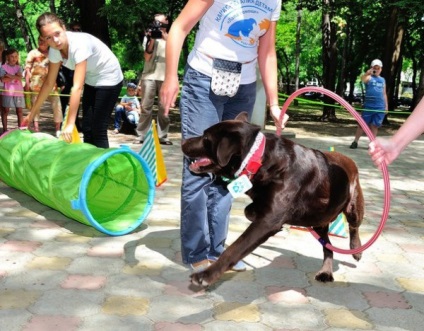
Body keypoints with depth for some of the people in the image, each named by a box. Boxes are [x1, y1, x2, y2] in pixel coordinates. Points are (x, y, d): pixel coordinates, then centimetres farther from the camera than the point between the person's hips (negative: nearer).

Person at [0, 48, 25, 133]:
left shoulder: (19, 67, 9)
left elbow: (19, 78, -9)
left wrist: (9, 75, -13)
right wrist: (14, 77, -8)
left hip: (18, 92, 3)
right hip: (7, 92, -2)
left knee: (19, 111, 4)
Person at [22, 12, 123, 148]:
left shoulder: (79, 44, -34)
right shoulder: (54, 50, -12)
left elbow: (77, 87, -38)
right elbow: (49, 83, -1)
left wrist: (70, 124, -40)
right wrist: (32, 112, 3)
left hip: (108, 79, -7)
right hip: (91, 81, 7)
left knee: (98, 130, -9)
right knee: (87, 129, 7)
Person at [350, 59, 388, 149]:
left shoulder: (382, 80, 15)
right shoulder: (369, 77, 0)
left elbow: (384, 94, 21)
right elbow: (362, 79, -25)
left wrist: (386, 106, 16)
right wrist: (367, 73, -46)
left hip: (380, 107, 4)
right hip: (368, 106, -3)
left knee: (374, 126, 6)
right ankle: (355, 142, 7)